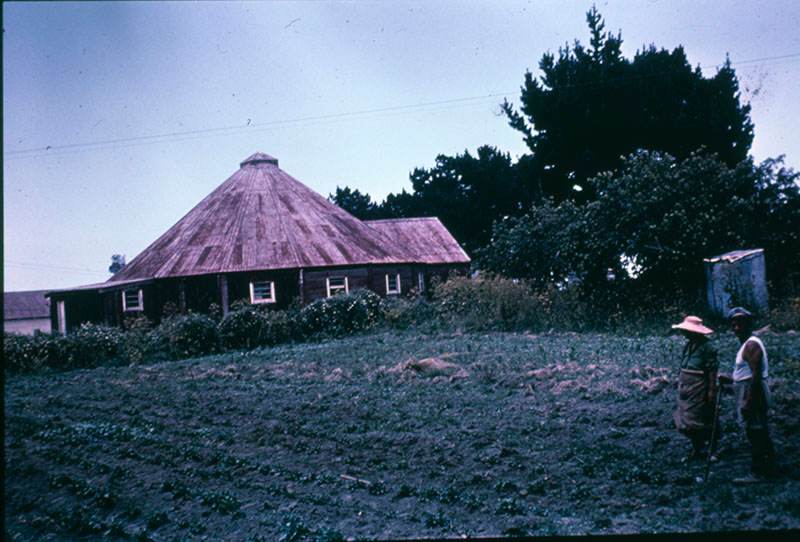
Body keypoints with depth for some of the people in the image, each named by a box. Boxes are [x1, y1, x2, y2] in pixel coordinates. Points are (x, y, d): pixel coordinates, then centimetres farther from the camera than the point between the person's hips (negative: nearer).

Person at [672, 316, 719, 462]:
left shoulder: (707, 347, -13)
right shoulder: (688, 345, 10)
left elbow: (712, 370, -16)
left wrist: (711, 391, -20)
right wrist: (680, 383, 12)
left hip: (701, 389, -8)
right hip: (686, 389, 8)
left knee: (706, 422, 3)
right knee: (688, 421, 9)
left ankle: (713, 451, 15)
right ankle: (696, 451, 19)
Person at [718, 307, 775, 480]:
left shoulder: (751, 344, -16)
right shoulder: (747, 344, 17)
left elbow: (756, 375, -24)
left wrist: (748, 402, -26)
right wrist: (730, 379, 20)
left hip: (753, 393, -11)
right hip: (753, 393, 11)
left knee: (755, 434, -6)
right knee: (761, 434, 16)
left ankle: (757, 474, -1)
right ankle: (768, 469, 25)